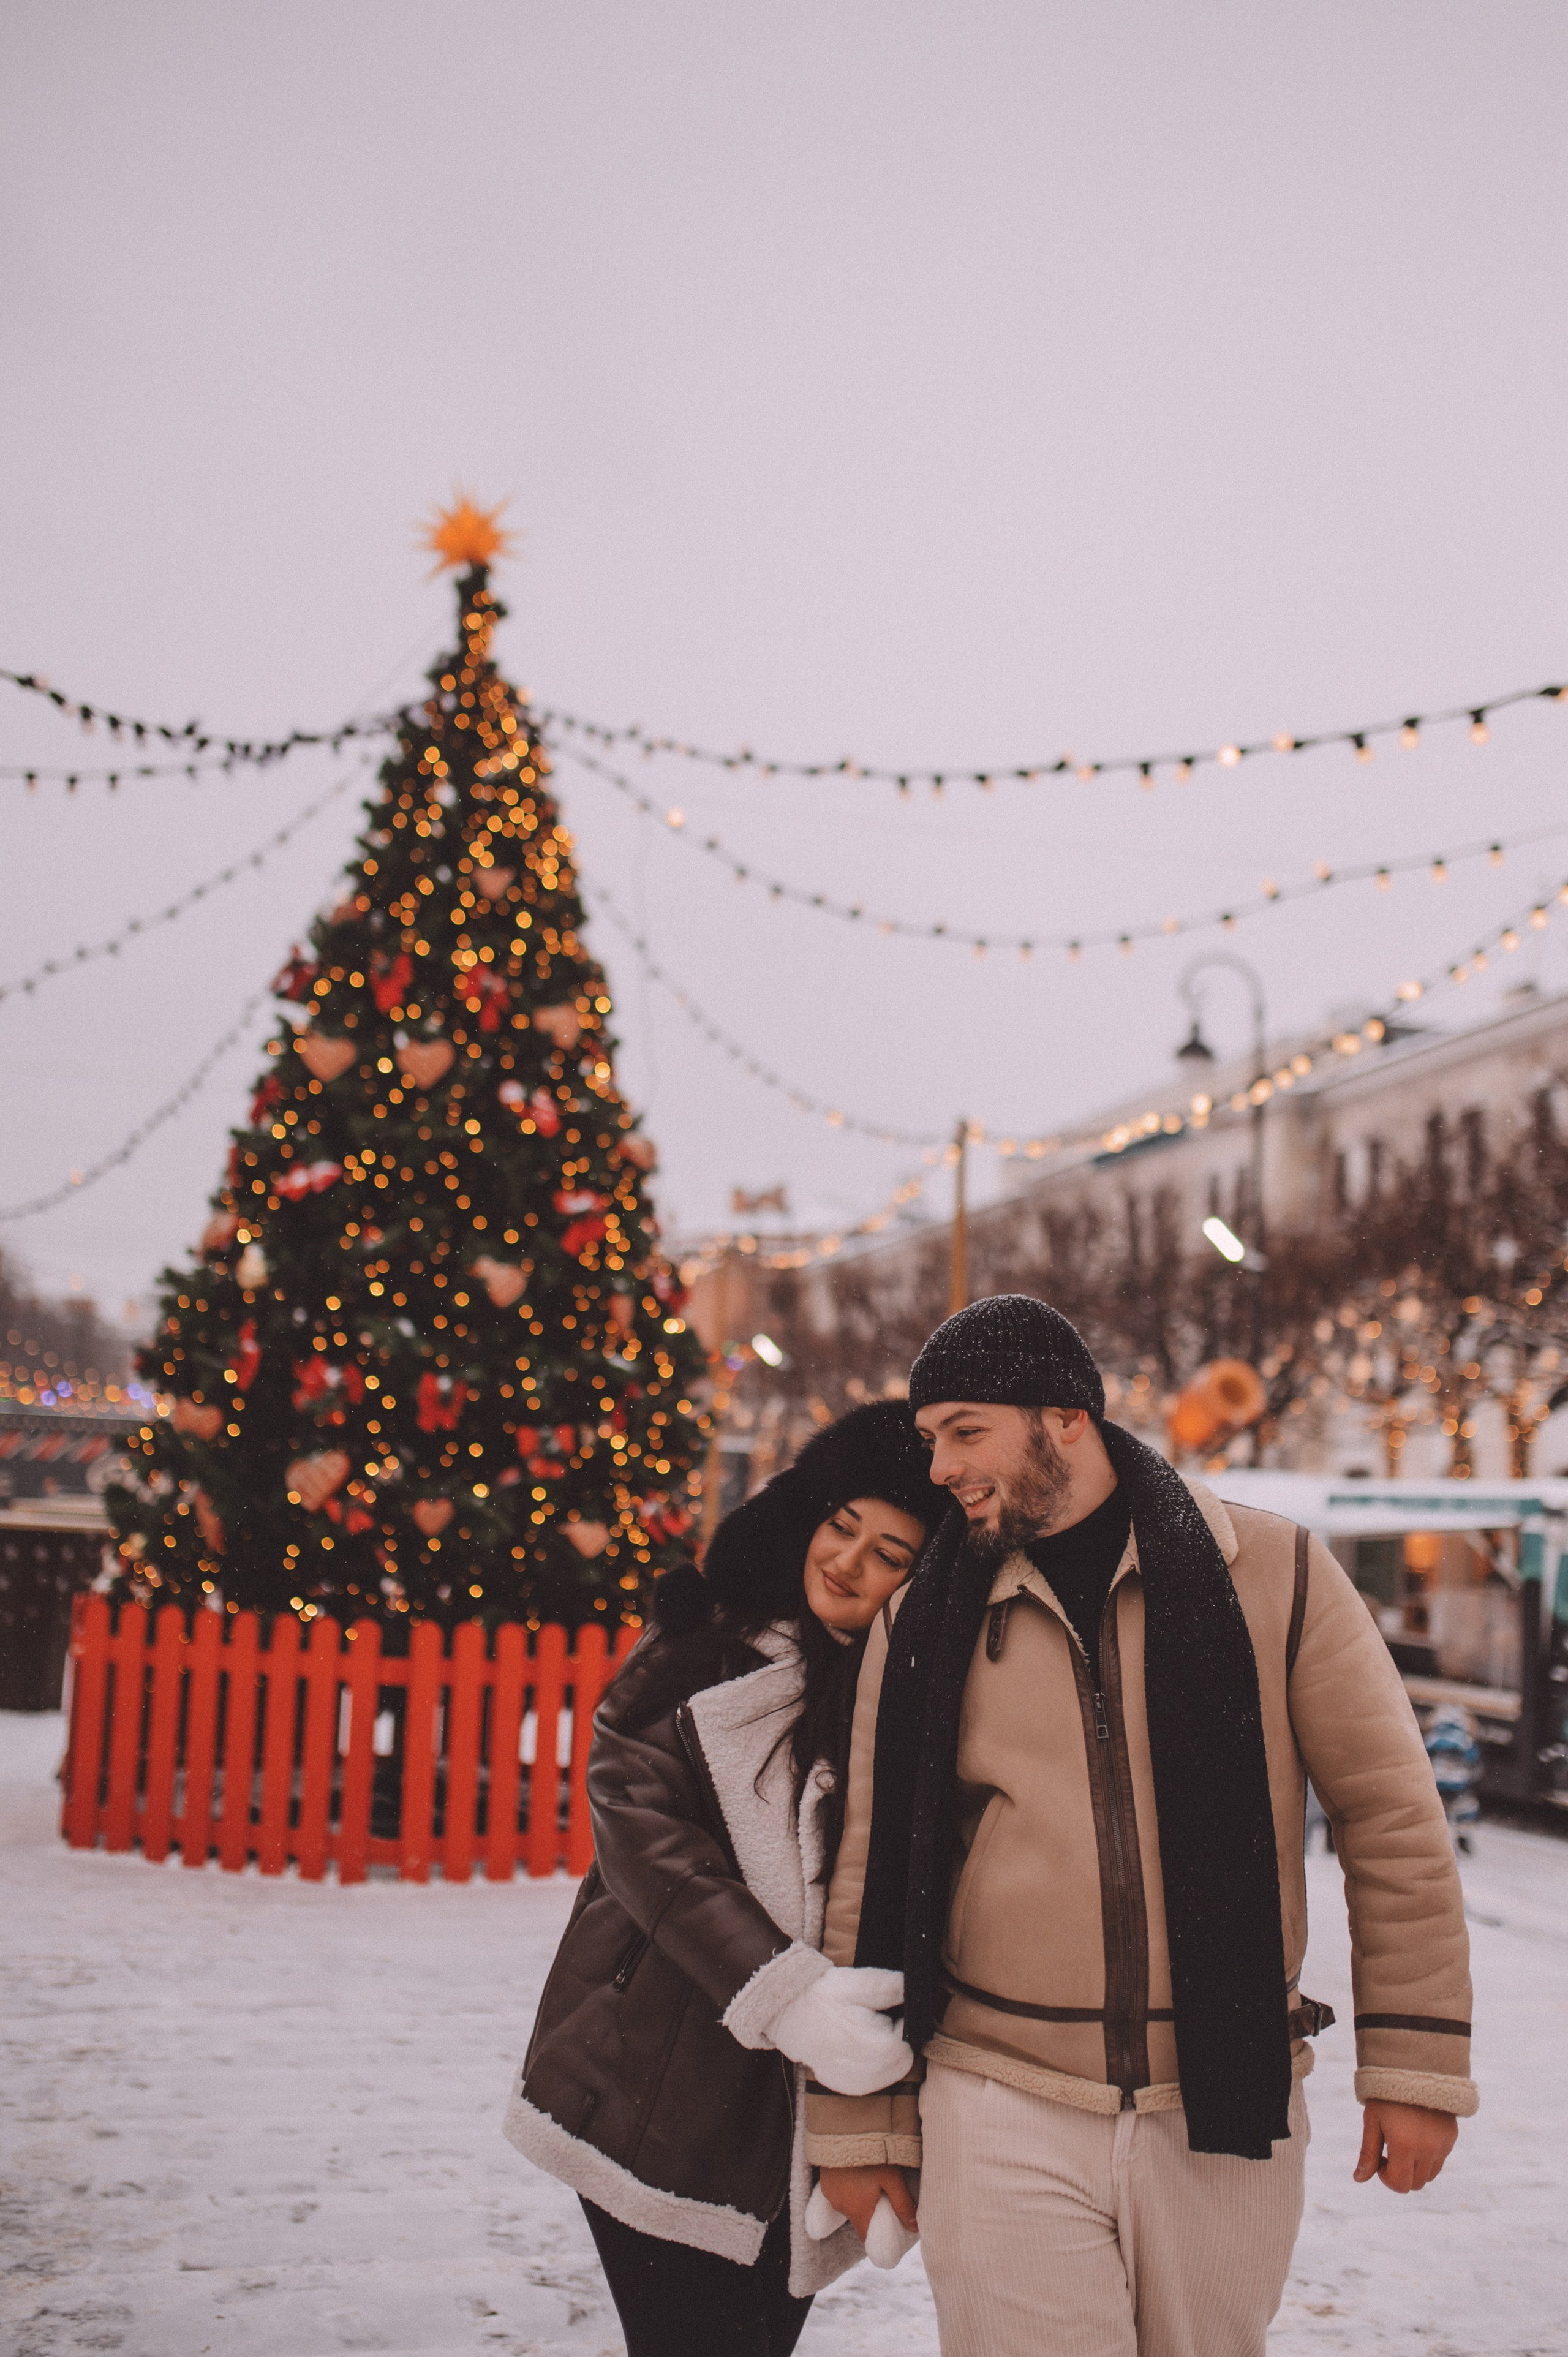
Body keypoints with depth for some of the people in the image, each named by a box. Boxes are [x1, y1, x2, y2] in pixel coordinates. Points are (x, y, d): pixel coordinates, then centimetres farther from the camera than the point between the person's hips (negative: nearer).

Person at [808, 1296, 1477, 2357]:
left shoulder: (1273, 1574, -3)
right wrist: (857, 2120, 7)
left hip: (1226, 2110, 0)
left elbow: (1391, 1814, 0)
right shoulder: (925, 1623, 2)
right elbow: (873, 1874, 6)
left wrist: (1415, 2061, -3)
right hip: (1001, 2110, 0)